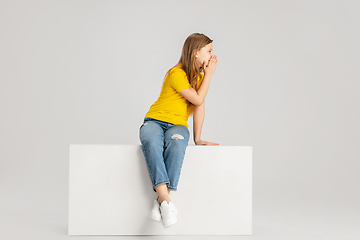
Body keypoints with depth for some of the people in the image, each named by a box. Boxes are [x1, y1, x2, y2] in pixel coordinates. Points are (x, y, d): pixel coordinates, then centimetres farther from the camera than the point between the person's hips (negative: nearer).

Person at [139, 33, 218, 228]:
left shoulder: (199, 77, 15)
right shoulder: (176, 73, -9)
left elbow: (199, 108, 10)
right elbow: (197, 100, -12)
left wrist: (197, 138, 4)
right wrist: (208, 74, -7)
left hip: (177, 125, 4)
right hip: (154, 121, -4)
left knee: (176, 144, -35)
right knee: (152, 143, -40)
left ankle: (160, 203, -43)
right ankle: (166, 201, -53)